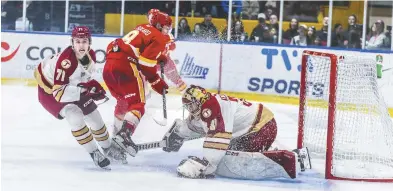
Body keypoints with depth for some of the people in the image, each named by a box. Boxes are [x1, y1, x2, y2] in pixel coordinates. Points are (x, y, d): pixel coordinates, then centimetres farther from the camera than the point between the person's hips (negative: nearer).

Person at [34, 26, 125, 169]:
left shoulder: (91, 56, -14)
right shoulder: (65, 61, -39)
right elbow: (59, 93, -41)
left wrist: (93, 86, -14)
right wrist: (84, 90, -49)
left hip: (72, 87, 8)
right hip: (49, 89, -8)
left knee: (93, 114, 12)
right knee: (75, 116, -26)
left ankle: (107, 147, 37)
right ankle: (94, 153, -13)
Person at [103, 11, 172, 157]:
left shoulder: (141, 29, 29)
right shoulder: (159, 38, 3)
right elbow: (146, 62, -9)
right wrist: (157, 83, -2)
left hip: (109, 64, 8)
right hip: (126, 65, -8)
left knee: (123, 101, 25)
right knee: (137, 103, -8)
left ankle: (117, 133, 27)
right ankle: (124, 134, -30)